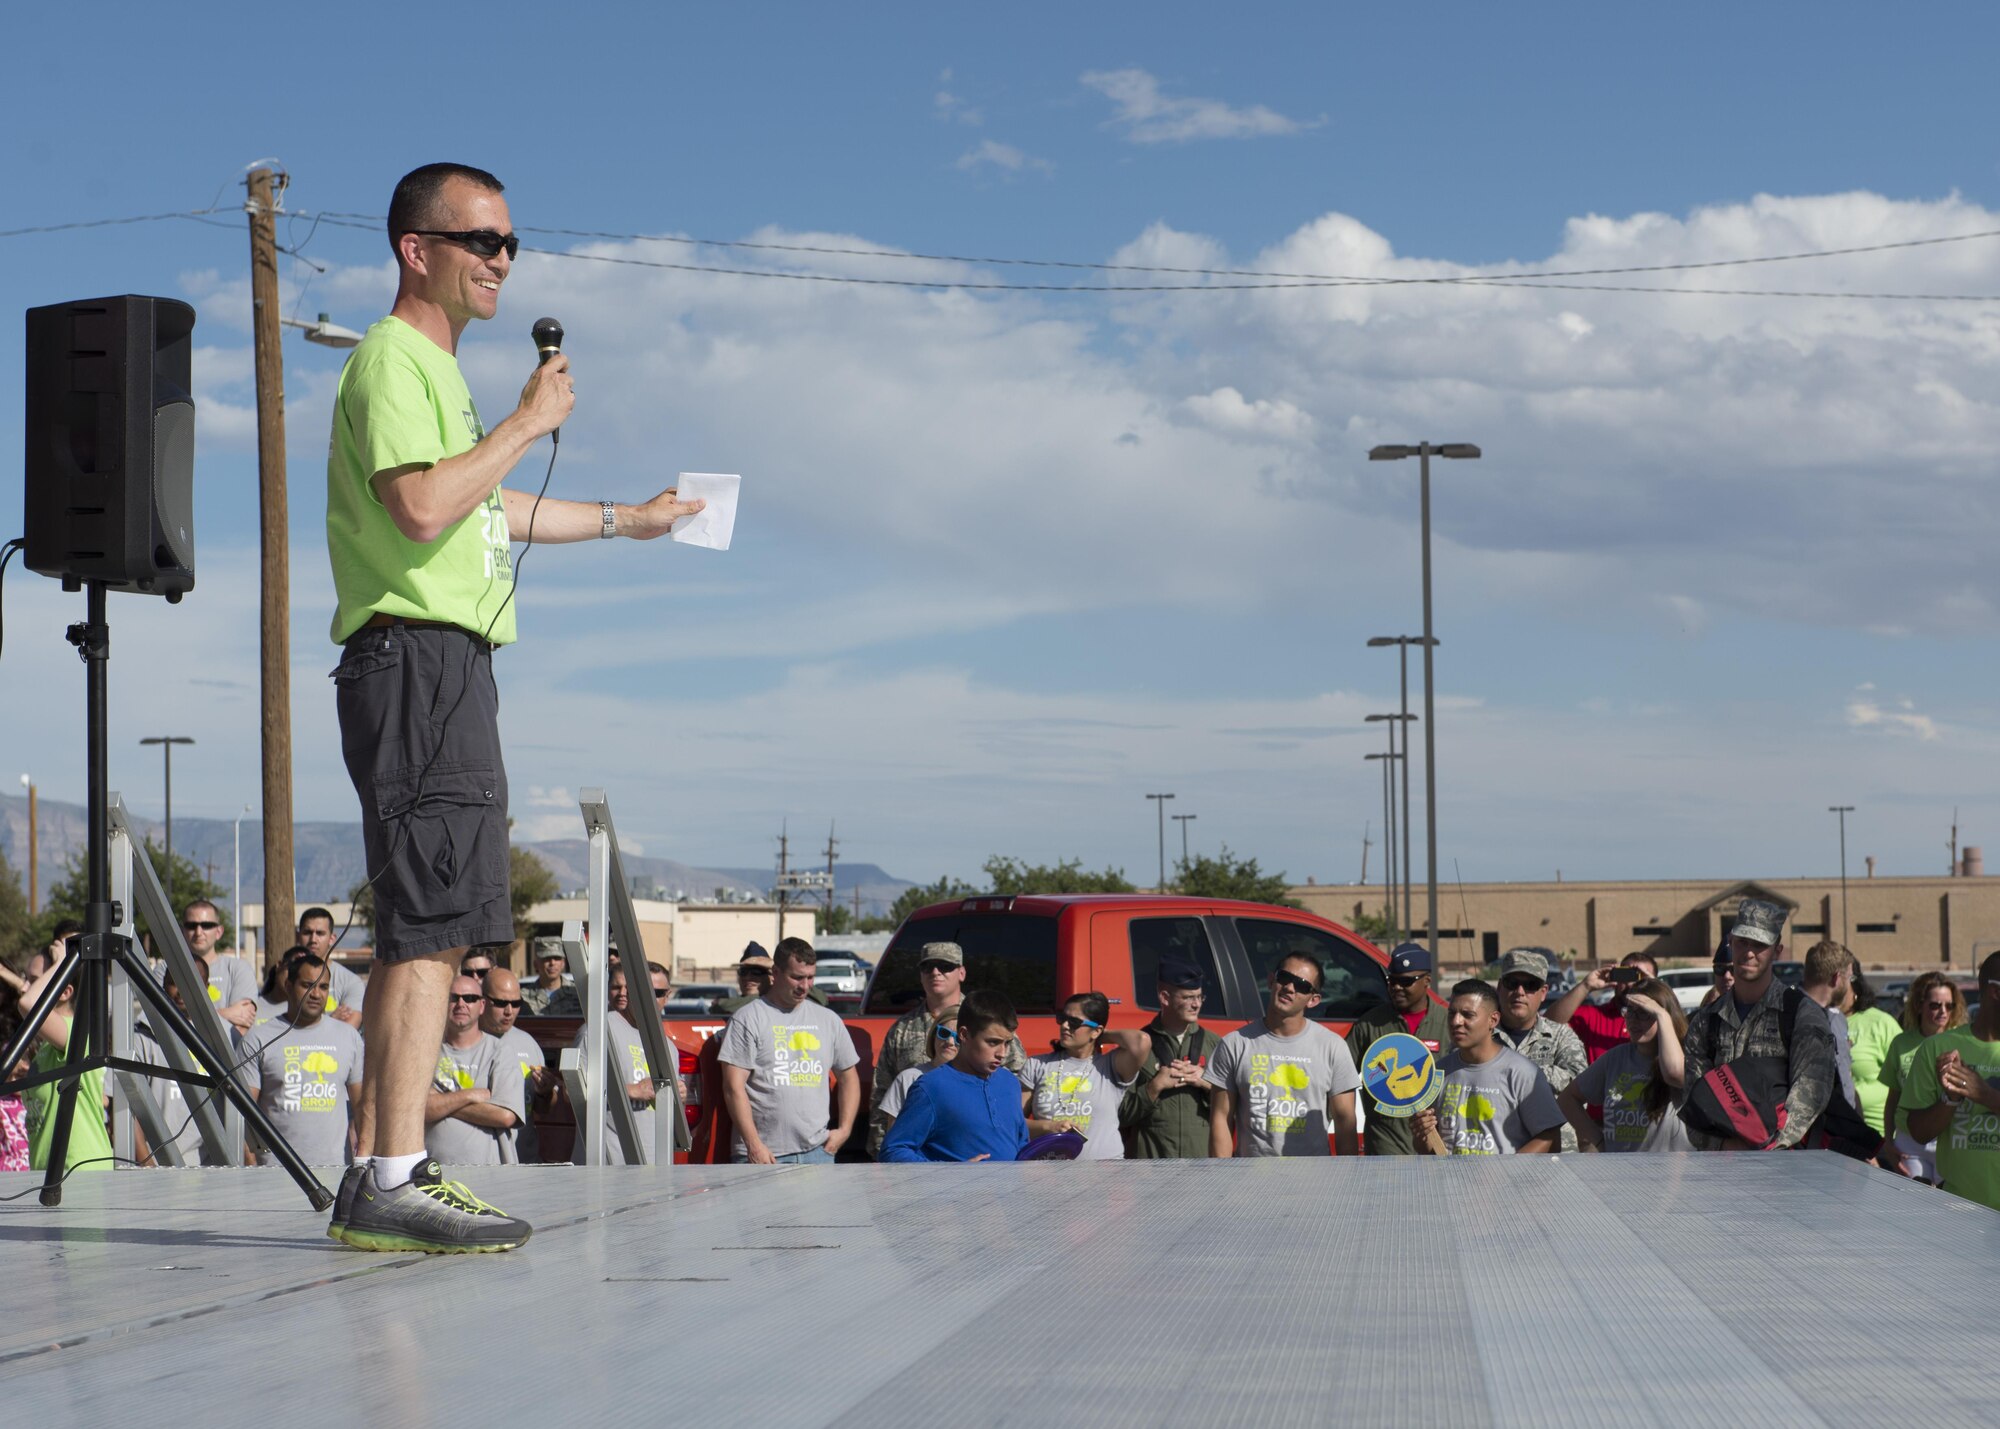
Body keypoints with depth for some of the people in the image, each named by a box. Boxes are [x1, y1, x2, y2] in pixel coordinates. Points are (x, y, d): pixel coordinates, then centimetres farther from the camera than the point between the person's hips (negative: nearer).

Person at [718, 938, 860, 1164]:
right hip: (763, 1155, -4)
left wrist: (844, 1129, 9)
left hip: (817, 1152, 4)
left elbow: (848, 1076, 23)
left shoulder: (828, 1020, 15)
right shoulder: (747, 1019, -1)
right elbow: (734, 1086, -7)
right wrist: (753, 1144, -14)